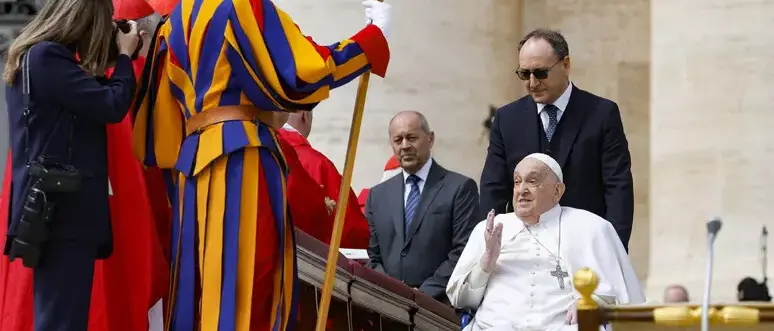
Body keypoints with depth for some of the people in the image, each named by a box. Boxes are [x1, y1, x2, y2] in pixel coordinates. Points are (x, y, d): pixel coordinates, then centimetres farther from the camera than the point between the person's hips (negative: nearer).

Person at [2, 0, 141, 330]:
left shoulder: (37, 56, 17)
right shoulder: (46, 57, -14)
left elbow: (87, 102, 22)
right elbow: (112, 107, -16)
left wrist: (112, 62, 12)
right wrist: (125, 56, -1)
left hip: (62, 203, 10)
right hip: (61, 206, -10)